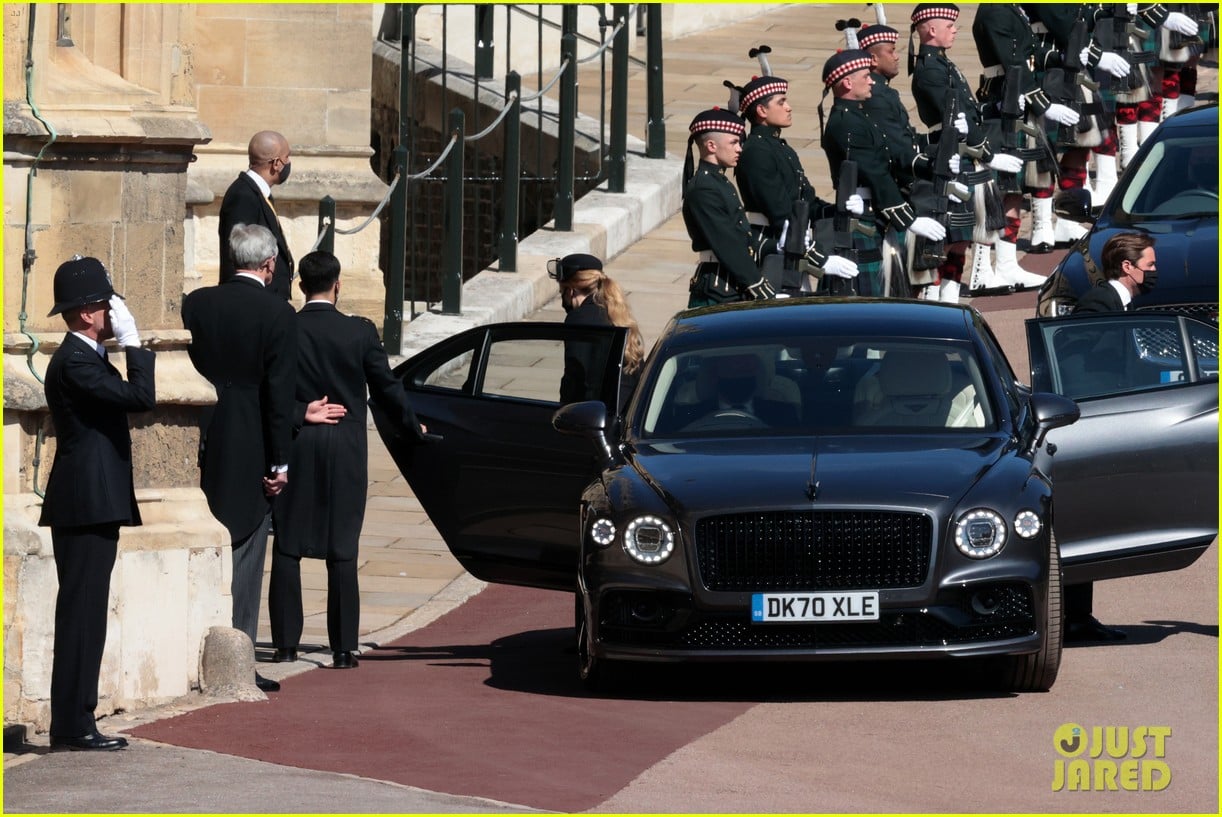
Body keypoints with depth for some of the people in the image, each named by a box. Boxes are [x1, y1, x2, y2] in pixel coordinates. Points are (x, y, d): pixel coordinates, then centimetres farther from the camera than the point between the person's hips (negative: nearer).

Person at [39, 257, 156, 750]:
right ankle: (73, 728, -9)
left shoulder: (83, 358, 19)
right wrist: (133, 342, -14)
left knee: (84, 617, 10)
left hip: (92, 507, 11)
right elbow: (141, 397, -21)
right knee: (81, 615, -9)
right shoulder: (75, 363, -14)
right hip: (86, 506, -11)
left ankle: (75, 723, 12)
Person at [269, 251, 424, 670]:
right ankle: (343, 647, 0)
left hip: (294, 447, 0)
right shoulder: (360, 332, -4)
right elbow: (387, 388, 4)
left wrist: (300, 414, 2)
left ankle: (286, 643, 6)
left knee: (287, 547, 7)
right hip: (346, 449, 0)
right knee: (342, 550, 2)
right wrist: (413, 428, 17)